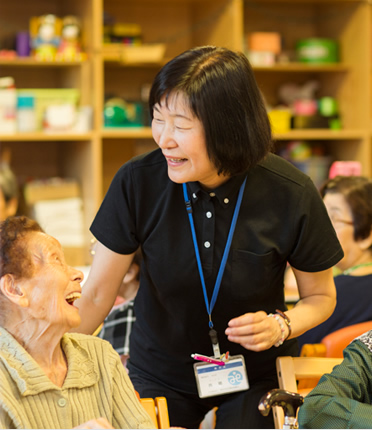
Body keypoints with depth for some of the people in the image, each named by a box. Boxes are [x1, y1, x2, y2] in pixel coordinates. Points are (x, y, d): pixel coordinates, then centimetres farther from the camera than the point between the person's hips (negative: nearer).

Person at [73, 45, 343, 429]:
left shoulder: (290, 195, -20)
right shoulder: (137, 182, -19)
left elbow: (321, 296, -3)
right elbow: (96, 295, -12)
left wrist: (281, 326, -22)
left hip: (256, 373, 0)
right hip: (160, 375, 1)